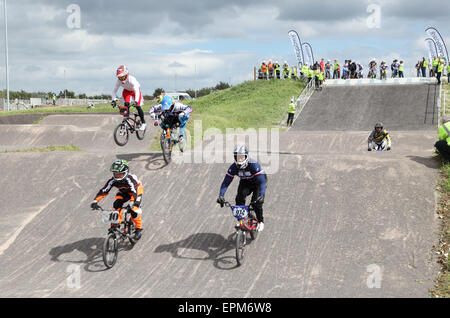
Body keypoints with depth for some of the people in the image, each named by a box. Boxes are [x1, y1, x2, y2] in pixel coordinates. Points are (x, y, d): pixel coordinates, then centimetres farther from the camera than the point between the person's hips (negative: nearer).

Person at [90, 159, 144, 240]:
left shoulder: (130, 179, -40)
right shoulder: (113, 181, -27)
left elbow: (135, 191, -51)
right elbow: (103, 191, -29)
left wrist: (136, 203, -67)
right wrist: (95, 201, -42)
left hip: (137, 190, -4)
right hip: (123, 192, 4)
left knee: (134, 209, -24)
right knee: (116, 205, -20)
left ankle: (138, 228, -7)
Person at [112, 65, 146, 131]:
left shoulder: (131, 79, -40)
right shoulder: (119, 81, -27)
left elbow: (137, 91, -48)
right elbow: (114, 90, -21)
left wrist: (136, 101, -60)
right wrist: (114, 100, -34)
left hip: (134, 90, -4)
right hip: (127, 91, 4)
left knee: (138, 106, -12)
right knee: (126, 105, -14)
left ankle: (143, 123, 2)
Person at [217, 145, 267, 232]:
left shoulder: (254, 164, -36)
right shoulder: (233, 167, -25)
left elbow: (262, 181, -41)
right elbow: (226, 182, -24)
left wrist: (261, 195, -55)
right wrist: (221, 195, -39)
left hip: (257, 182, -3)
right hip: (245, 182, 3)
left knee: (256, 202, -22)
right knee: (239, 199, -24)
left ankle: (260, 221, 3)